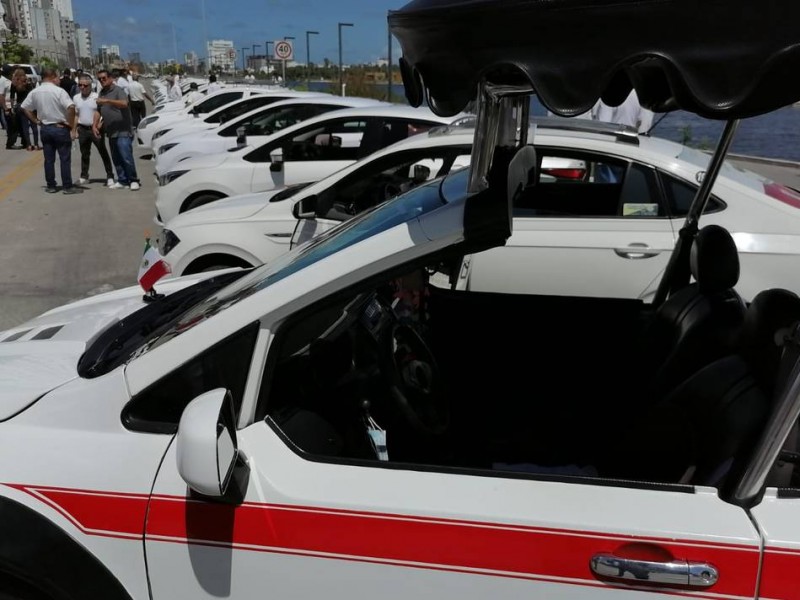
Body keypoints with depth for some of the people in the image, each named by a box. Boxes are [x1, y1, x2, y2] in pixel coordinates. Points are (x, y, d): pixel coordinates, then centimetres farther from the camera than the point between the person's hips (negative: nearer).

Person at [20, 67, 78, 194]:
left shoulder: (34, 92, 5)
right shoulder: (59, 91, -13)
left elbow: (24, 107, 9)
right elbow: (71, 107, -24)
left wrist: (36, 120, 12)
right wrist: (71, 124, -14)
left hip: (45, 128, 5)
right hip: (60, 128, -5)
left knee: (49, 159, 10)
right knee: (65, 159, 0)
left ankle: (51, 186, 14)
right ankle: (68, 187, 2)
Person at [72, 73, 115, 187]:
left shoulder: (97, 97, -8)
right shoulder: (76, 98, 7)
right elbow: (76, 115, 14)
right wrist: (74, 130, 10)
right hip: (83, 129, 5)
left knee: (103, 153, 1)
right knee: (84, 154, 13)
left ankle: (110, 176, 6)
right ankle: (84, 176, 23)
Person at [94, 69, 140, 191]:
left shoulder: (118, 90, -6)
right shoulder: (101, 93, 17)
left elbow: (124, 103, -26)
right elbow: (98, 111, 23)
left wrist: (107, 100, -33)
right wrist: (95, 125, 13)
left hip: (123, 132, -8)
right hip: (111, 132, 8)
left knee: (126, 157, -11)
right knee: (116, 159, 8)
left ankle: (134, 180, 0)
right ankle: (122, 181, 14)